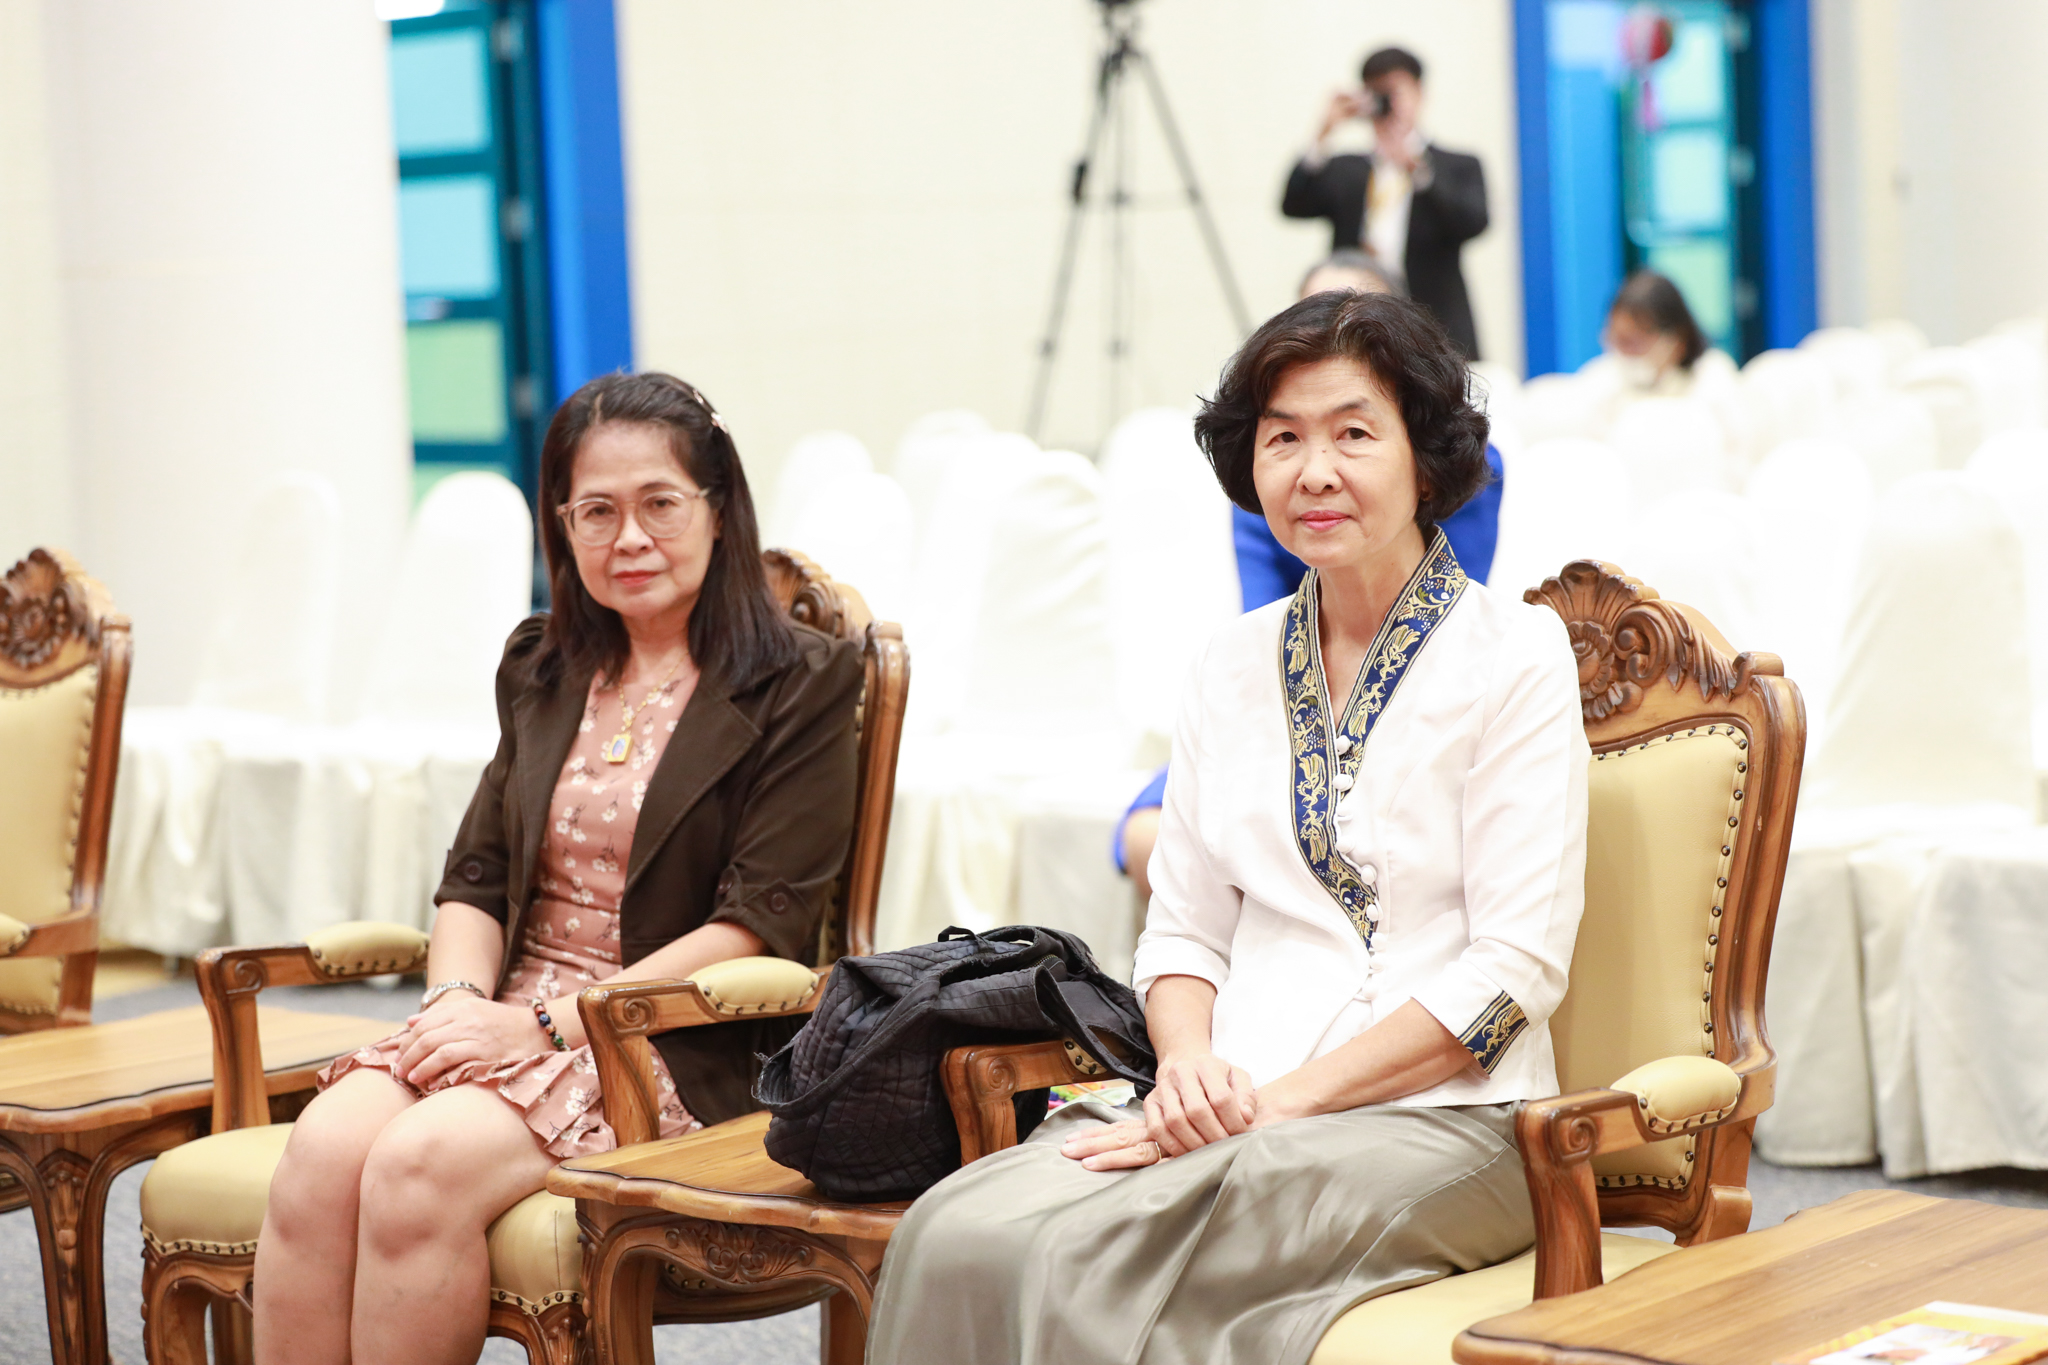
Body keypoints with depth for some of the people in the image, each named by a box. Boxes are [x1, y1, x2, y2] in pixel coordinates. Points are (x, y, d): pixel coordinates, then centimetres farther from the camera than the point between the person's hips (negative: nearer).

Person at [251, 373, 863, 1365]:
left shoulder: (800, 683, 0)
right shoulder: (543, 671, 20)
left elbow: (763, 925, -8)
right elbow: (475, 875, 19)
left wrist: (549, 1024, -14)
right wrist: (458, 1000, -5)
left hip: (678, 1048, -5)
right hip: (511, 1013, 5)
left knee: (420, 1165, -32)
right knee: (322, 1150, -26)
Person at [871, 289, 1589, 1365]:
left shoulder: (1513, 657, -1)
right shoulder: (1235, 663, 15)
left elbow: (1516, 967, -8)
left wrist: (1286, 1097, -14)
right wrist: (1190, 1065, -7)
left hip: (1437, 1117, -5)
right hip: (1229, 1106, 5)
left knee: (1079, 1259, -31)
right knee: (955, 1237, -26)